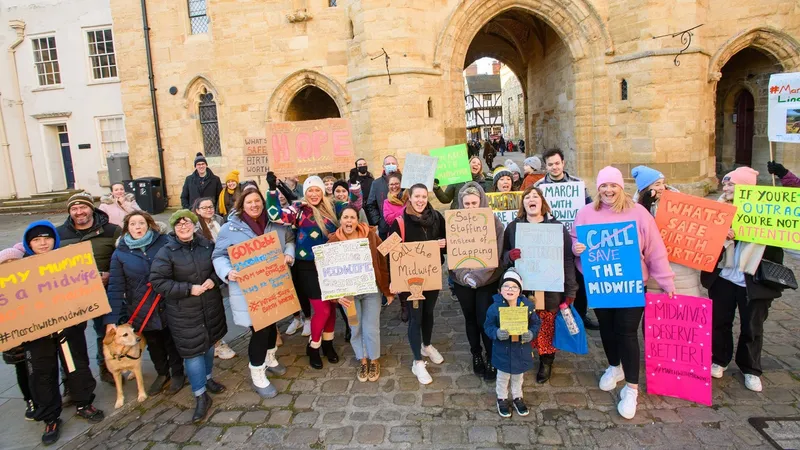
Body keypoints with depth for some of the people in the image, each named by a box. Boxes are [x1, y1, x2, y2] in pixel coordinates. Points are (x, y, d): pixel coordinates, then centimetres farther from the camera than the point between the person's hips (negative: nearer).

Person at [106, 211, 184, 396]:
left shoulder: (164, 242, -7)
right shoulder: (120, 253, -4)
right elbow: (116, 287, -5)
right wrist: (111, 319, -9)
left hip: (167, 306, -1)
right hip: (142, 311, 2)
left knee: (172, 342, 13)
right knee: (154, 345, 17)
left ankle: (177, 374, 35)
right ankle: (162, 374, 40)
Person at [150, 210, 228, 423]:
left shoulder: (206, 244, -1)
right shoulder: (166, 252, -12)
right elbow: (158, 281, -15)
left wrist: (213, 279, -10)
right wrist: (188, 289, -21)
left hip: (211, 305, 4)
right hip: (183, 312, -4)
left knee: (209, 343, 19)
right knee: (192, 351, -2)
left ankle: (206, 378, 42)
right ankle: (201, 397, 9)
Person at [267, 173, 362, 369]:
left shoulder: (332, 207, 4)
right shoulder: (299, 210, -8)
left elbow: (355, 205, 5)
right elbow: (277, 215, -22)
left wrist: (355, 183, -10)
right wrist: (272, 190, -31)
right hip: (309, 268, -4)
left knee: (332, 306, 13)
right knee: (322, 310, -3)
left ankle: (328, 343, 34)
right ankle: (313, 347, 21)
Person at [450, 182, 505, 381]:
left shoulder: (493, 222, -7)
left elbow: (495, 254, -10)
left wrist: (478, 277, -20)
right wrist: (464, 275, -18)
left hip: (487, 280, -2)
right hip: (462, 280, 2)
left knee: (485, 319, -2)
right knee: (470, 318, 14)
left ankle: (491, 359, 18)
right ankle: (476, 355, 33)